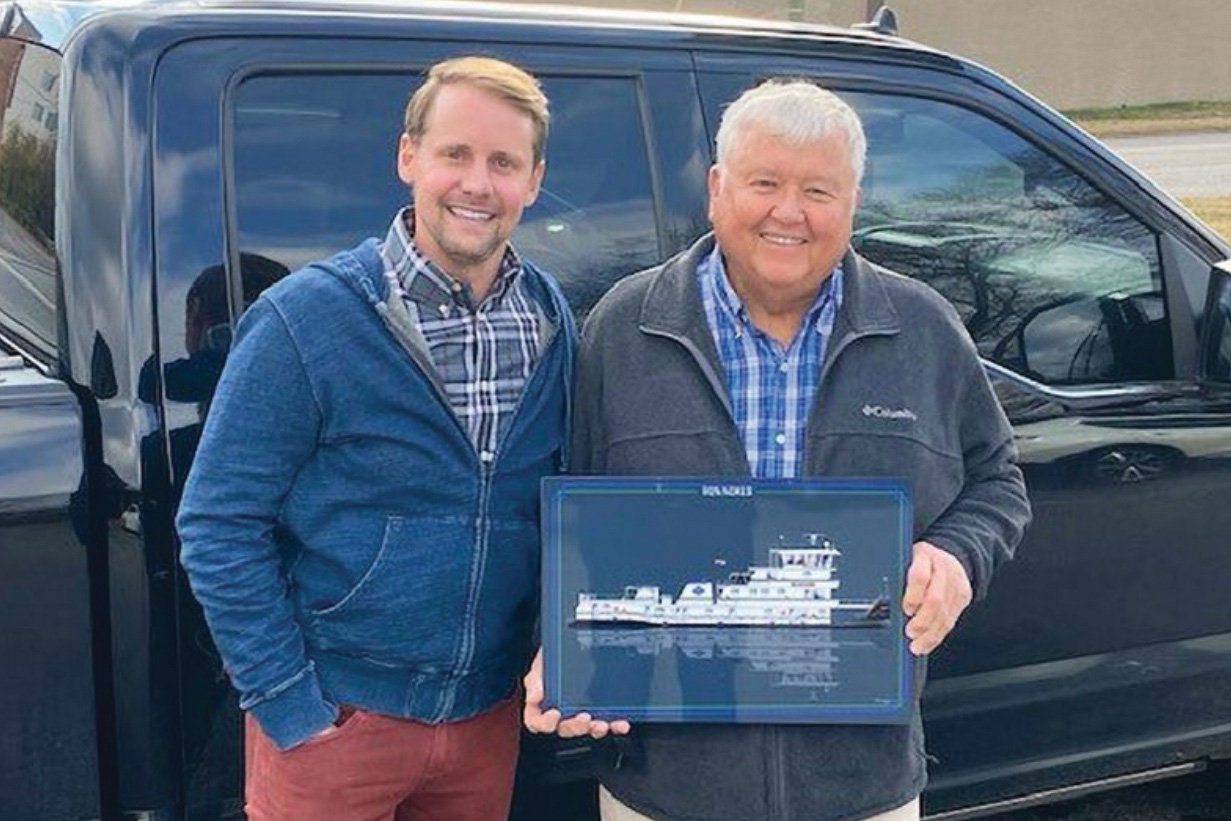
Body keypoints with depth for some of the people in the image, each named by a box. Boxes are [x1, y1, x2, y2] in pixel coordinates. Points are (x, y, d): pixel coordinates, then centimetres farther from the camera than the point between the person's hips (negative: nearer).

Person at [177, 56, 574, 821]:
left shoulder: (552, 320, 0)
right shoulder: (305, 318, -13)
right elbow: (218, 527, -12)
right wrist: (288, 704, -13)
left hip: (490, 719, 4)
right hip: (334, 720, -4)